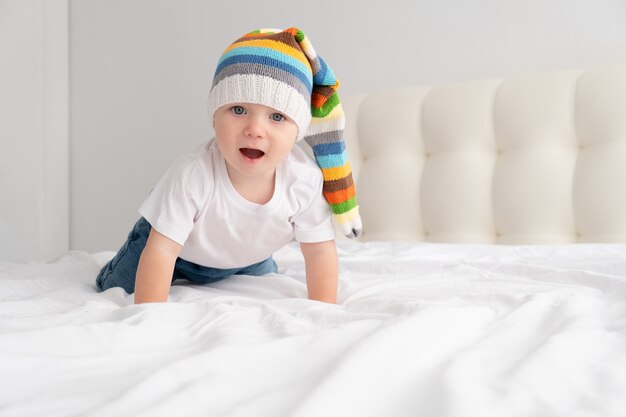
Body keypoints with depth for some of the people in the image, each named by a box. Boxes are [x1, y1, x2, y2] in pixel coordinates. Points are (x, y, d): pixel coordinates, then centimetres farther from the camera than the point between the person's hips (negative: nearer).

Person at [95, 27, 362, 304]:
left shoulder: (306, 181, -35)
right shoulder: (192, 176, -44)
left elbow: (320, 250, -23)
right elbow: (161, 250, -40)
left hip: (248, 258, 4)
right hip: (178, 250, -3)